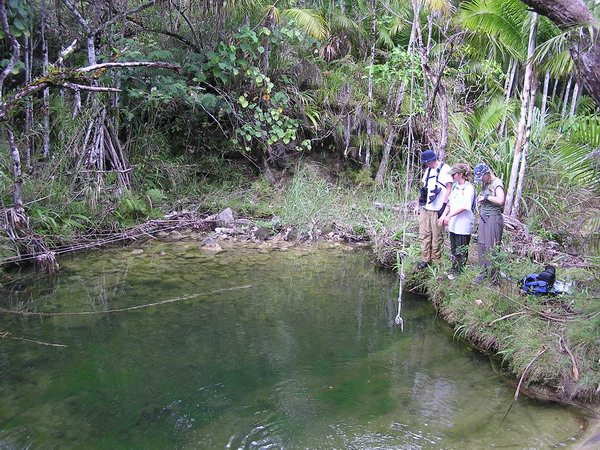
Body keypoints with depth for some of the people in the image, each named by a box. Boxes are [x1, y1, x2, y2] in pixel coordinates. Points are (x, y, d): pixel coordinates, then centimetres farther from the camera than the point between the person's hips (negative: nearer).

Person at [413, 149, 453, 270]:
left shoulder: (445, 169, -6)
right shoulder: (428, 170, 16)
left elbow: (449, 189, -10)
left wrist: (444, 206, -16)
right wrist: (417, 205, 17)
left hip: (437, 210, -7)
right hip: (425, 208, 7)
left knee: (437, 236, 1)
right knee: (424, 235, 8)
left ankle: (436, 261, 11)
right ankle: (426, 259, 16)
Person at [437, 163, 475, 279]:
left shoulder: (468, 188, -14)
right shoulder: (455, 186, 12)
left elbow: (464, 207, -21)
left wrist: (449, 215, -24)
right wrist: (443, 215, 7)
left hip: (463, 224, -8)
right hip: (453, 223, 8)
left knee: (461, 249, 3)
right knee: (453, 248, 16)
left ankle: (459, 271, 14)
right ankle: (454, 268, 29)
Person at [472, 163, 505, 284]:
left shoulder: (497, 183, -12)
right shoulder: (484, 184, 14)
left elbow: (500, 201, -26)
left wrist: (486, 197, -17)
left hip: (493, 218, -8)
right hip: (483, 218, 8)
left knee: (491, 248, -5)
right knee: (481, 245, 9)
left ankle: (494, 277, 4)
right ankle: (483, 273, 19)